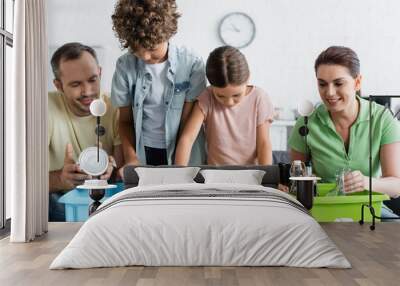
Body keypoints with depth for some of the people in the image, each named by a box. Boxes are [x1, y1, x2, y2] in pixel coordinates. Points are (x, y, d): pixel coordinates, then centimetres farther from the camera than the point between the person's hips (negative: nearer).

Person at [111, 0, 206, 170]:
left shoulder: (192, 64, -11)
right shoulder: (125, 66, -6)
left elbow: (190, 121, -8)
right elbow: (125, 120, 2)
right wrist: (131, 158, -12)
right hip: (143, 152, 1)